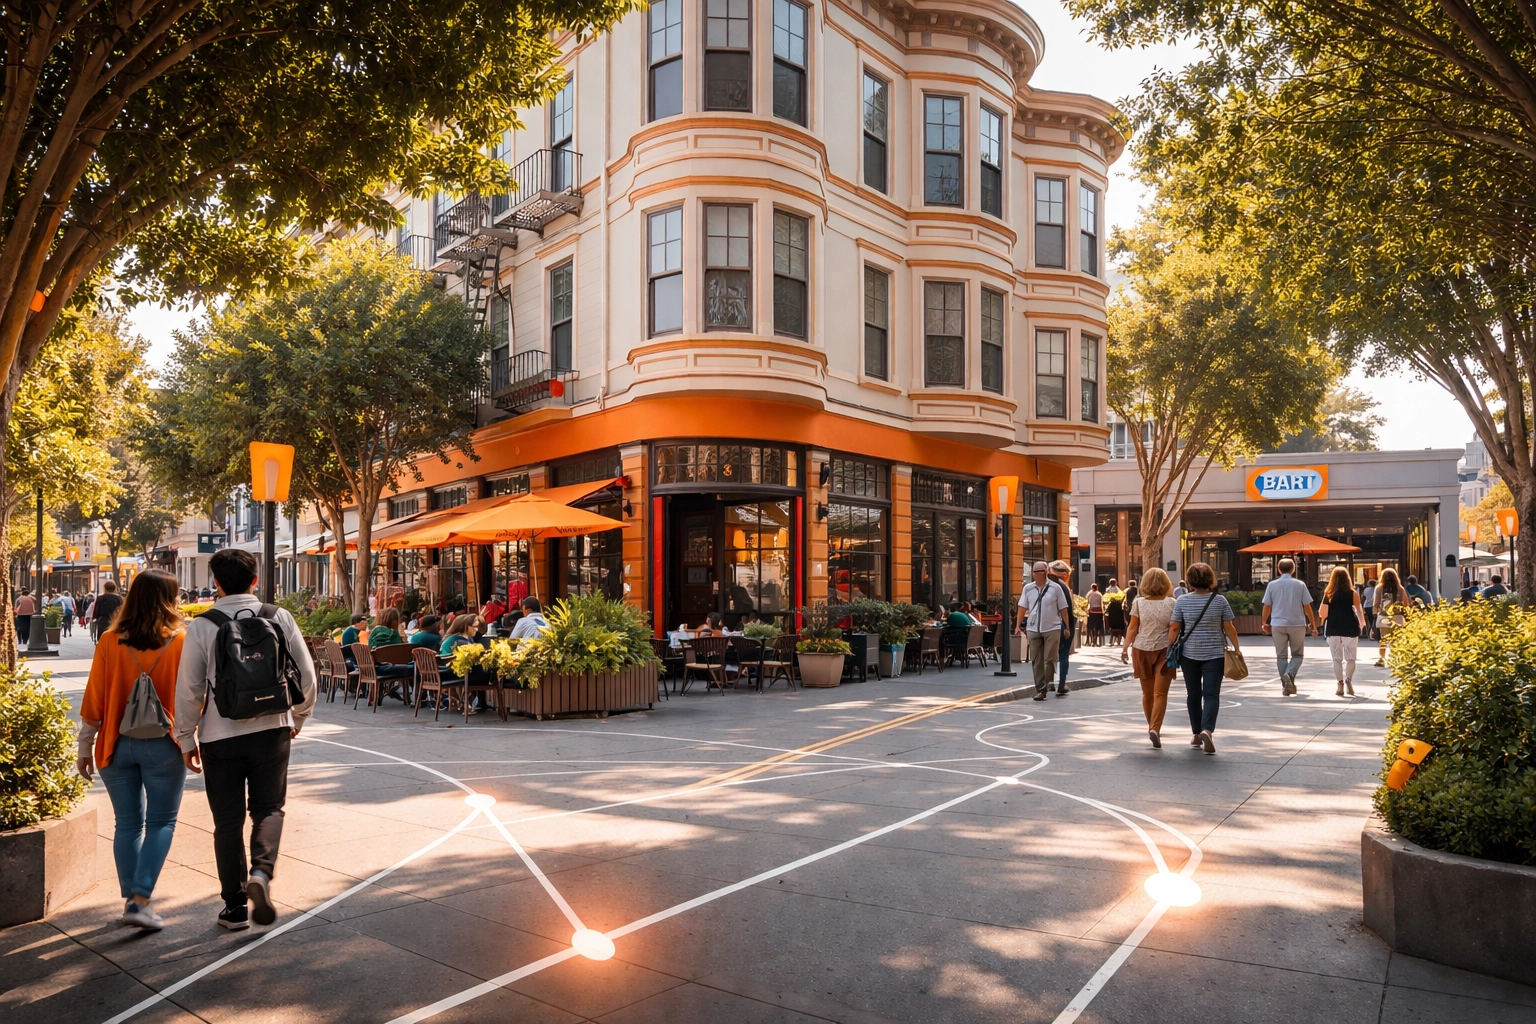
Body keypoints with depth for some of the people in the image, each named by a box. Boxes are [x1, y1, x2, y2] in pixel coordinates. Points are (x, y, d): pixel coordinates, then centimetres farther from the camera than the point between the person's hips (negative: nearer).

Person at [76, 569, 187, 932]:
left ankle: (130, 900, 21)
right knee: (160, 823, 8)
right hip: (163, 745, -3)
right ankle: (140, 900, -2)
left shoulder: (110, 643, -4)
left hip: (117, 744, 3)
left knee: (127, 824, 15)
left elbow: (93, 701, -1)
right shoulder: (181, 643, -10)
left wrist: (85, 747, 9)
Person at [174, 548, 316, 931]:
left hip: (220, 736, -1)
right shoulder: (279, 617, -1)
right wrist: (298, 717, 17)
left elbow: (189, 688, -4)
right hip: (271, 729, 1)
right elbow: (306, 674, 1)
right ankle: (261, 873, -11)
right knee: (268, 809, 15)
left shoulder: (201, 626, -5)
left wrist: (186, 737, 9)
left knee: (228, 820, 10)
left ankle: (235, 906, 17)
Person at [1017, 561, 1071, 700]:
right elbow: (1023, 607, 10)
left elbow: (1063, 609, 2)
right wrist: (1018, 625, 5)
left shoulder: (1055, 588, -1)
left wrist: (1066, 627, 1)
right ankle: (1040, 690, 7)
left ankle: (1048, 684, 15)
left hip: (1052, 628, -2)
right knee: (1036, 661, 2)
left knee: (1050, 659, -3)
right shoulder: (1028, 588, 6)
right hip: (1033, 629, 3)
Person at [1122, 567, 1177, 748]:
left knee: (1147, 693, 15)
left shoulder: (1139, 603, -2)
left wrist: (1126, 646, -1)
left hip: (1142, 650, 2)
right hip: (1164, 650, -2)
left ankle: (1152, 727, 27)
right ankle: (1155, 729, -19)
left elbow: (1133, 628, -5)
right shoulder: (1172, 603, -4)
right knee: (1160, 694, -3)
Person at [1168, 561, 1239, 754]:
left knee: (1193, 694, 13)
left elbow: (1174, 628, -3)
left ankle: (1197, 734, 20)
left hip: (1189, 654, 1)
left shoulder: (1182, 601, -3)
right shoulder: (1219, 600, -4)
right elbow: (1229, 628, -1)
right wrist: (1236, 648, 11)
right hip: (1214, 654, -1)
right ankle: (1207, 730, -22)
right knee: (1211, 695, -1)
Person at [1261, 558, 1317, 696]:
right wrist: (1313, 625, 8)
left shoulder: (1272, 585, 0)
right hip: (1297, 624, -1)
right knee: (1297, 654, 10)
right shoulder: (1300, 584, -1)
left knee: (1281, 656, 8)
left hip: (1278, 624, 1)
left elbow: (1267, 606, 2)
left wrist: (1265, 623, 14)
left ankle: (1286, 686, 6)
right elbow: (1307, 607, 0)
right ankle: (1289, 674, -17)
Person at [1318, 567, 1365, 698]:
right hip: (1350, 629, -1)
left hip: (1333, 629, 1)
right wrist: (1362, 623, 14)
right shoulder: (1352, 593, -4)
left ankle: (1340, 684, 1)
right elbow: (1359, 611, -3)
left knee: (1337, 658, 7)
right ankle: (1348, 679, -12)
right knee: (1350, 658, 8)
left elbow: (1322, 614, -4)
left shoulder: (1328, 594, -1)